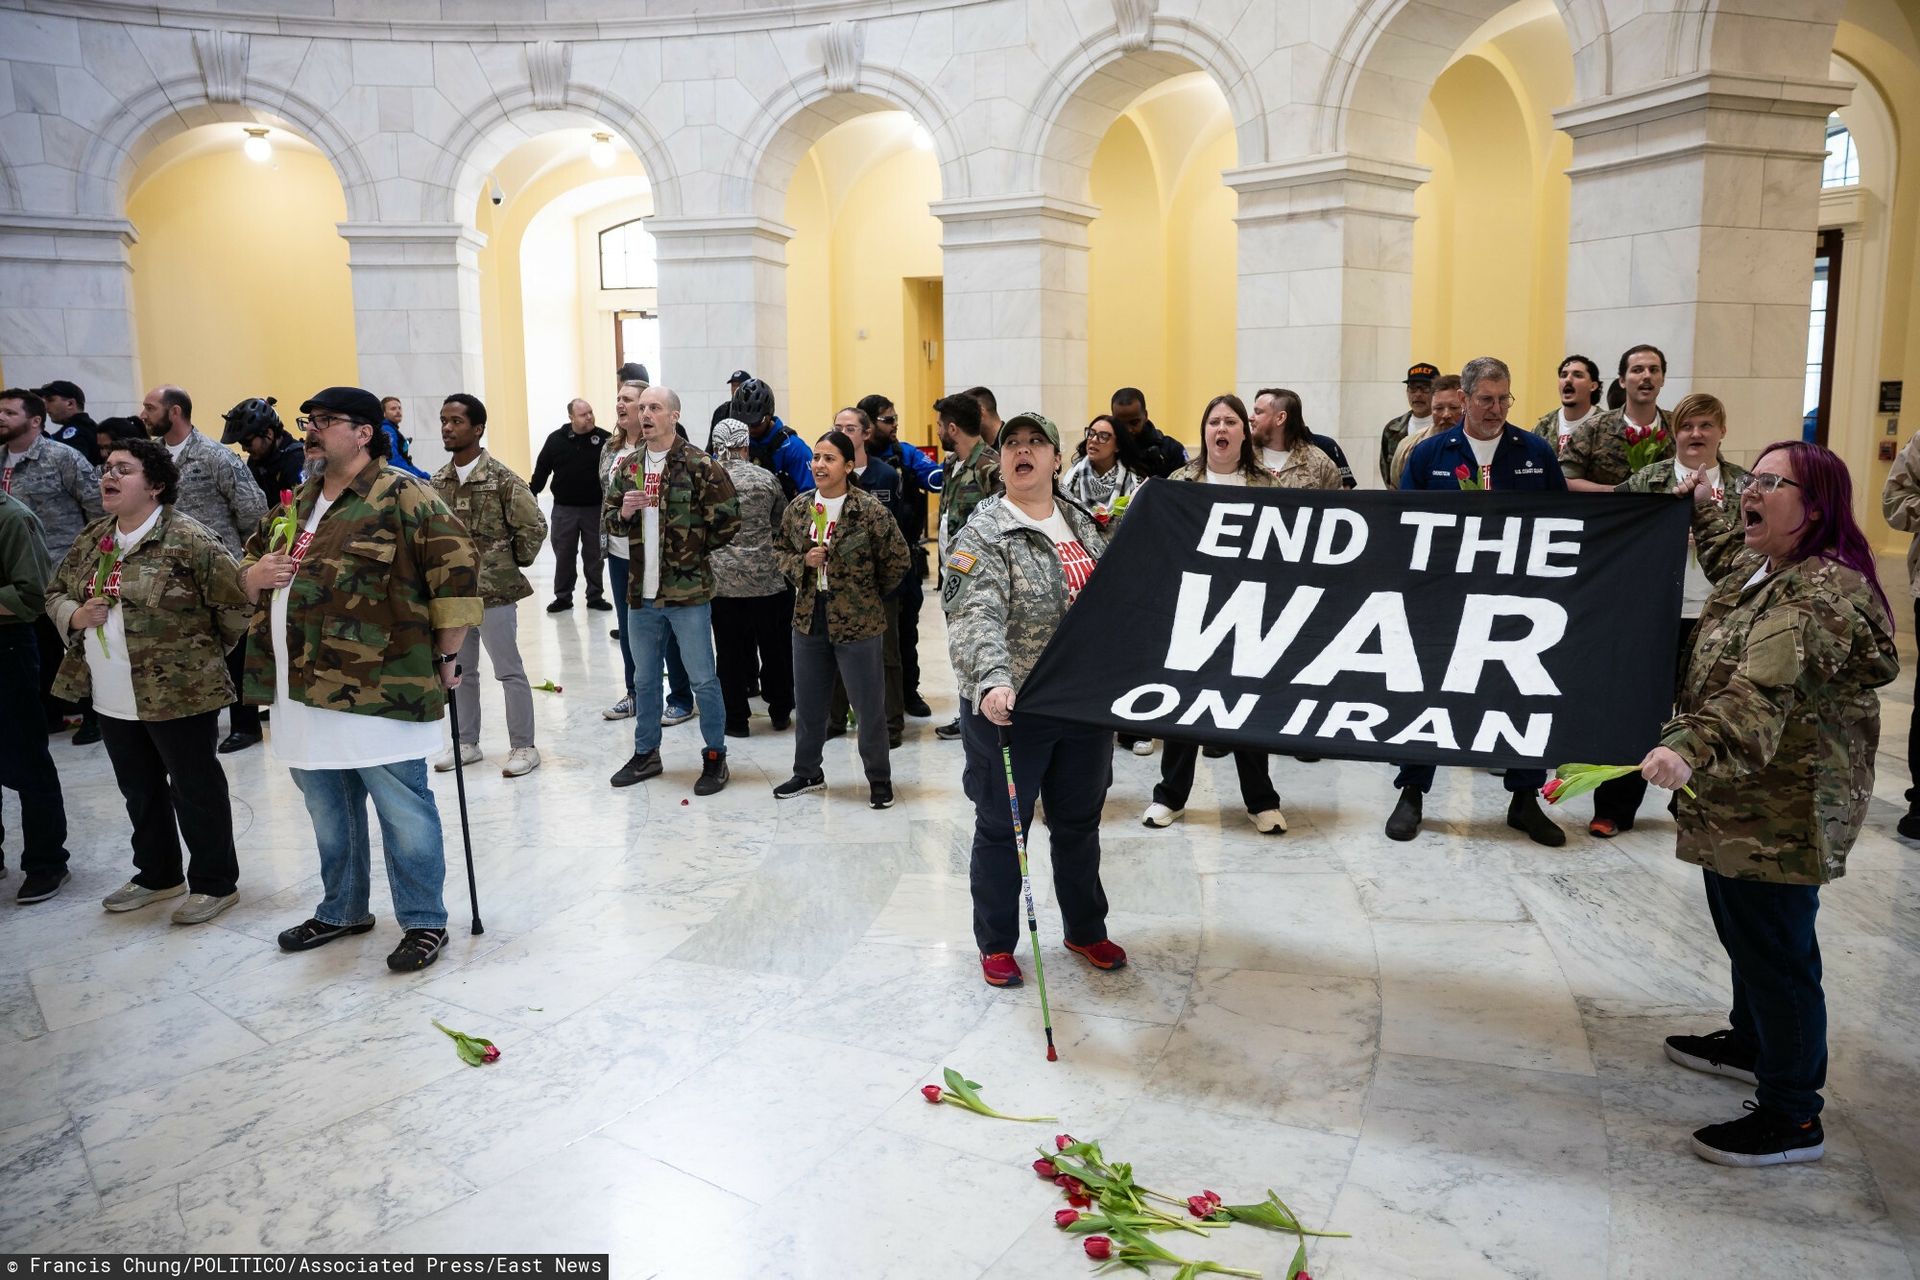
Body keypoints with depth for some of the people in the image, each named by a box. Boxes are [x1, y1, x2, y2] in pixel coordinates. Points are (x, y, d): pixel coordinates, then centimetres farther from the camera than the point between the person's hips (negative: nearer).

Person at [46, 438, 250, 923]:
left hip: (179, 692, -7)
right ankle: (157, 875, 37)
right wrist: (76, 615, -5)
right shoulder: (93, 537, 8)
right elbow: (57, 592, 18)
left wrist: (204, 651, -2)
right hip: (112, 697, 8)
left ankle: (215, 883, 19)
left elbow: (237, 600, -15)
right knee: (139, 791, 20)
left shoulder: (187, 539, -16)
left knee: (195, 790, 5)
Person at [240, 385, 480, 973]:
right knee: (329, 816, 21)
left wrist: (446, 655, -12)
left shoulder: (402, 495, -10)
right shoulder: (296, 504, 16)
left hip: (378, 689, -8)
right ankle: (341, 911, 38)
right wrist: (254, 575, 1)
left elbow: (456, 568, -15)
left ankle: (424, 923, 15)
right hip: (304, 692, 8)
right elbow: (251, 558, 27)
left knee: (404, 814, 2)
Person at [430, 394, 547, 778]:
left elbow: (534, 527, -12)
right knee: (459, 671, 15)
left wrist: (515, 562, -4)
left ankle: (523, 747, 12)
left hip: (495, 589, -6)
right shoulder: (438, 482, 6)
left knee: (509, 671, 2)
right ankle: (466, 743, 28)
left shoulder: (502, 478, -12)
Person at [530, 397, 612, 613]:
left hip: (595, 508, -1)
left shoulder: (604, 439, -6)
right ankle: (563, 597, 19)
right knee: (563, 554, 9)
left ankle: (595, 596, 21)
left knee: (594, 554, 10)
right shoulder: (556, 439, -1)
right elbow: (541, 469, 5)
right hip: (564, 509, 1)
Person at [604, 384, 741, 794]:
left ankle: (715, 756, 15)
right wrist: (622, 513, -7)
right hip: (641, 591, 6)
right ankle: (645, 753, 30)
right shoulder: (628, 467, 9)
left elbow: (728, 519, -9)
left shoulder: (699, 465, -9)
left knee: (703, 680, 1)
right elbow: (610, 520, 15)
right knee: (644, 679, 16)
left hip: (687, 591, -6)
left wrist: (694, 550, -1)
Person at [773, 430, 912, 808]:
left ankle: (880, 780, 20)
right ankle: (807, 772, 35)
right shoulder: (798, 507, 3)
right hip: (809, 618, 5)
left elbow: (898, 560, -7)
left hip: (858, 621, -5)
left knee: (869, 706, 4)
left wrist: (871, 595, 3)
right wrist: (803, 562, -8)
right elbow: (780, 550, 13)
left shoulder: (870, 510, -14)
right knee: (807, 702, 17)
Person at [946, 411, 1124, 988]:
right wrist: (992, 680, -40)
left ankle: (1086, 930, 37)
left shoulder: (1085, 525, 9)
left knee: (1081, 822, 19)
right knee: (1002, 827, 8)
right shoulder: (984, 533, -11)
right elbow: (976, 615, -26)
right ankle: (995, 942, 25)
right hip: (1011, 707, -6)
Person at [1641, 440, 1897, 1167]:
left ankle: (1791, 1118, 12)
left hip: (1784, 810, -11)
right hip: (1742, 796, 11)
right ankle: (1752, 1043, 46)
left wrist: (1691, 750, -52)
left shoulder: (1821, 594, -24)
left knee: (1775, 949, -2)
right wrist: (1704, 510, 44)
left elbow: (1763, 695, -40)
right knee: (1742, 929, 25)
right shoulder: (1763, 569, 9)